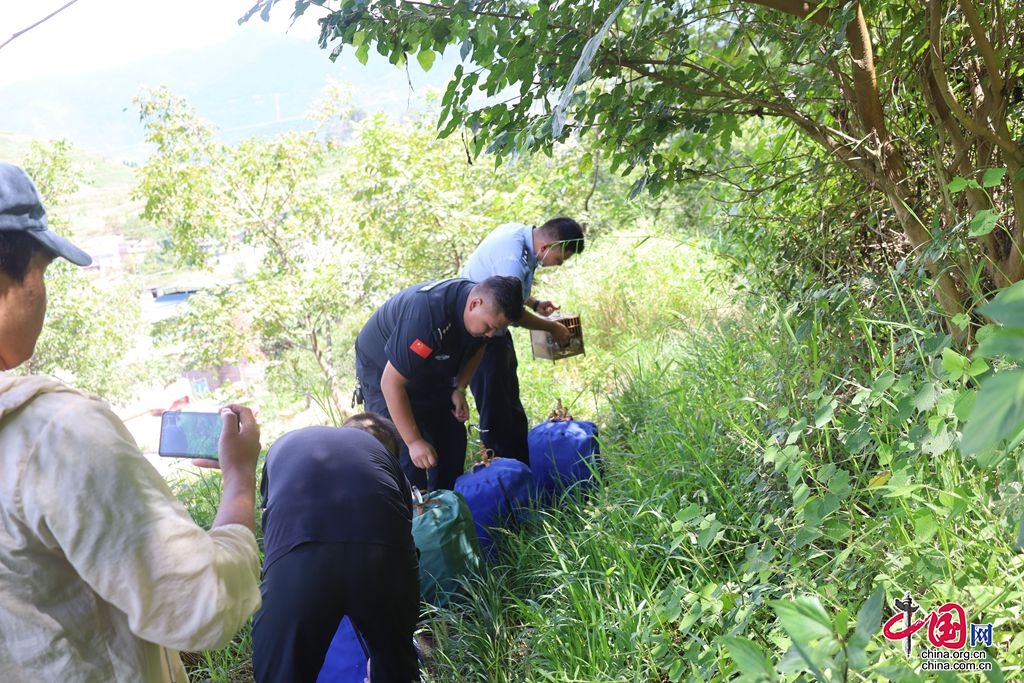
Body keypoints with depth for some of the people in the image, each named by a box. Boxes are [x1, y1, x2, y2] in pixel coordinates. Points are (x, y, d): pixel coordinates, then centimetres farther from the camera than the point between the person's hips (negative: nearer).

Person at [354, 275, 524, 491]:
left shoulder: (486, 308, -18)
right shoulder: (428, 313, -41)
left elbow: (477, 348, 7)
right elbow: (392, 382, -37)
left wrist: (460, 389, -8)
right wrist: (414, 441, -34)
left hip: (429, 370, 7)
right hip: (383, 368, -7)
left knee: (452, 436, 4)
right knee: (407, 453, -17)